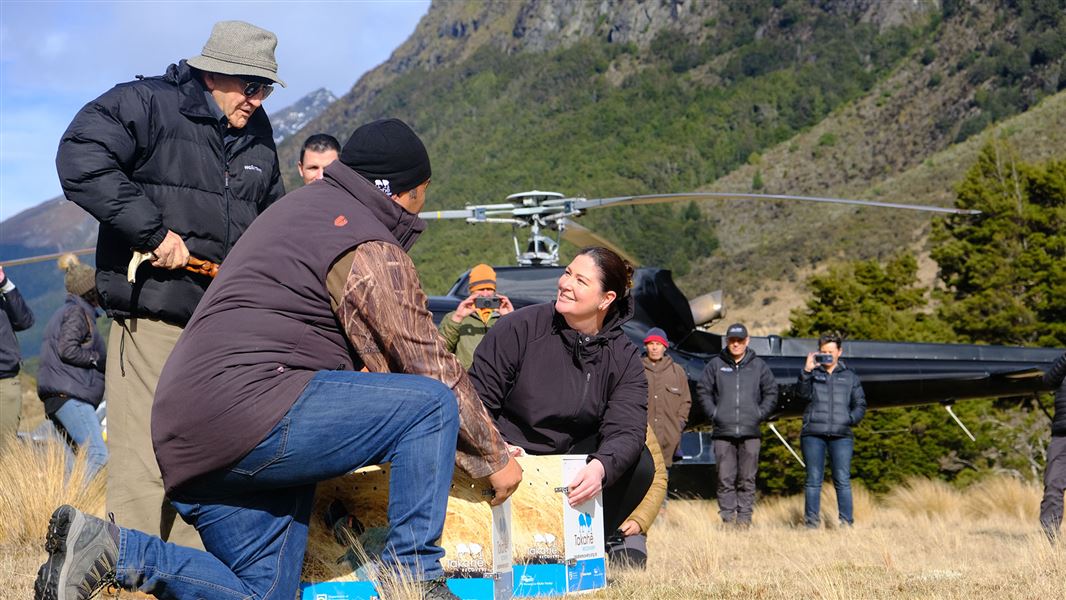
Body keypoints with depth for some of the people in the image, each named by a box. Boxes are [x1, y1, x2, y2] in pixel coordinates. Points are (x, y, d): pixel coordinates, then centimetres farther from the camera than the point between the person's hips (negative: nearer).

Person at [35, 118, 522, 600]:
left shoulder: (303, 203, 25)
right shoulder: (371, 251, -6)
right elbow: (433, 368, -2)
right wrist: (495, 458, 10)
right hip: (252, 409, -10)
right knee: (431, 404, -8)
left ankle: (108, 549, 0)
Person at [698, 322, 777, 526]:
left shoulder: (759, 366, 8)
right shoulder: (715, 364, 7)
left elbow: (771, 393, 13)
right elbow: (703, 390, 11)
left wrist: (760, 414, 1)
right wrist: (713, 412, 0)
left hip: (750, 432, 0)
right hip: (723, 432, 0)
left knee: (747, 479, 2)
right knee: (725, 479, -2)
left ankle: (745, 518, 6)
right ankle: (728, 518, 2)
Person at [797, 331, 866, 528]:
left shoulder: (850, 377, 16)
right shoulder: (812, 374, 13)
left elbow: (860, 404, 15)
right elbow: (803, 394, -5)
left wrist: (850, 420, -3)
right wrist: (807, 371, -15)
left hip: (841, 435, 0)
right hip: (813, 433, 0)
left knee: (842, 480, -6)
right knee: (813, 479, -1)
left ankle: (847, 522, -4)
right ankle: (811, 522, 2)